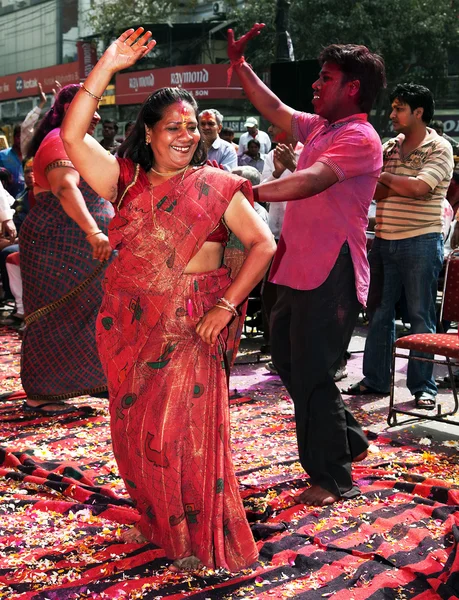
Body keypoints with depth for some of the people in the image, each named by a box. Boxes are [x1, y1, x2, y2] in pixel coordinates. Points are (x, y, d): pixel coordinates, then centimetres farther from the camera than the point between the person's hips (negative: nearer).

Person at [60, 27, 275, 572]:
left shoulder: (215, 187, -2)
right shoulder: (126, 181, 6)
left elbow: (262, 245, -5)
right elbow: (72, 135, -3)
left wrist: (226, 305, -13)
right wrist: (107, 67, -6)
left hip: (189, 330, -4)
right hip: (130, 328, 4)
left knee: (184, 434, -1)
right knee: (135, 430, 13)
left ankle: (201, 541, 16)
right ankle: (156, 521, 34)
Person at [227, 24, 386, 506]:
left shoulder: (359, 138, -14)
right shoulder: (318, 127, 15)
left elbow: (311, 181, -30)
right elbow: (274, 110, 25)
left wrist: (250, 192, -40)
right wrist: (238, 63, 21)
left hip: (331, 274, -10)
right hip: (299, 269, 10)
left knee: (311, 374, -5)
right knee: (287, 356, 19)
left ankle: (334, 478, 10)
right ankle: (348, 440, 33)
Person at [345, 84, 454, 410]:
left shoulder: (439, 149, -5)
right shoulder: (389, 147, 11)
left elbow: (419, 187, -19)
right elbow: (374, 192, 2)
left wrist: (384, 177, -9)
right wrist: (404, 185, -14)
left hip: (420, 243, -6)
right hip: (384, 241, 6)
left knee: (421, 315, 1)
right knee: (379, 312, 10)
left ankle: (423, 387, 9)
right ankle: (376, 379, 21)